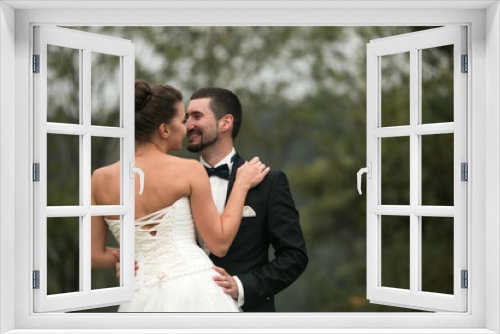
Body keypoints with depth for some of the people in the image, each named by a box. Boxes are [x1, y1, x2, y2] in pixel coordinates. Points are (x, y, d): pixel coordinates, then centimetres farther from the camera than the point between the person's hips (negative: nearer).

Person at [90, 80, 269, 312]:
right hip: (195, 292, -3)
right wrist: (242, 184, 8)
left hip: (143, 298, 4)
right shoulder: (190, 170, -4)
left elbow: (95, 256, 9)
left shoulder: (101, 178, 6)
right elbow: (220, 244, 0)